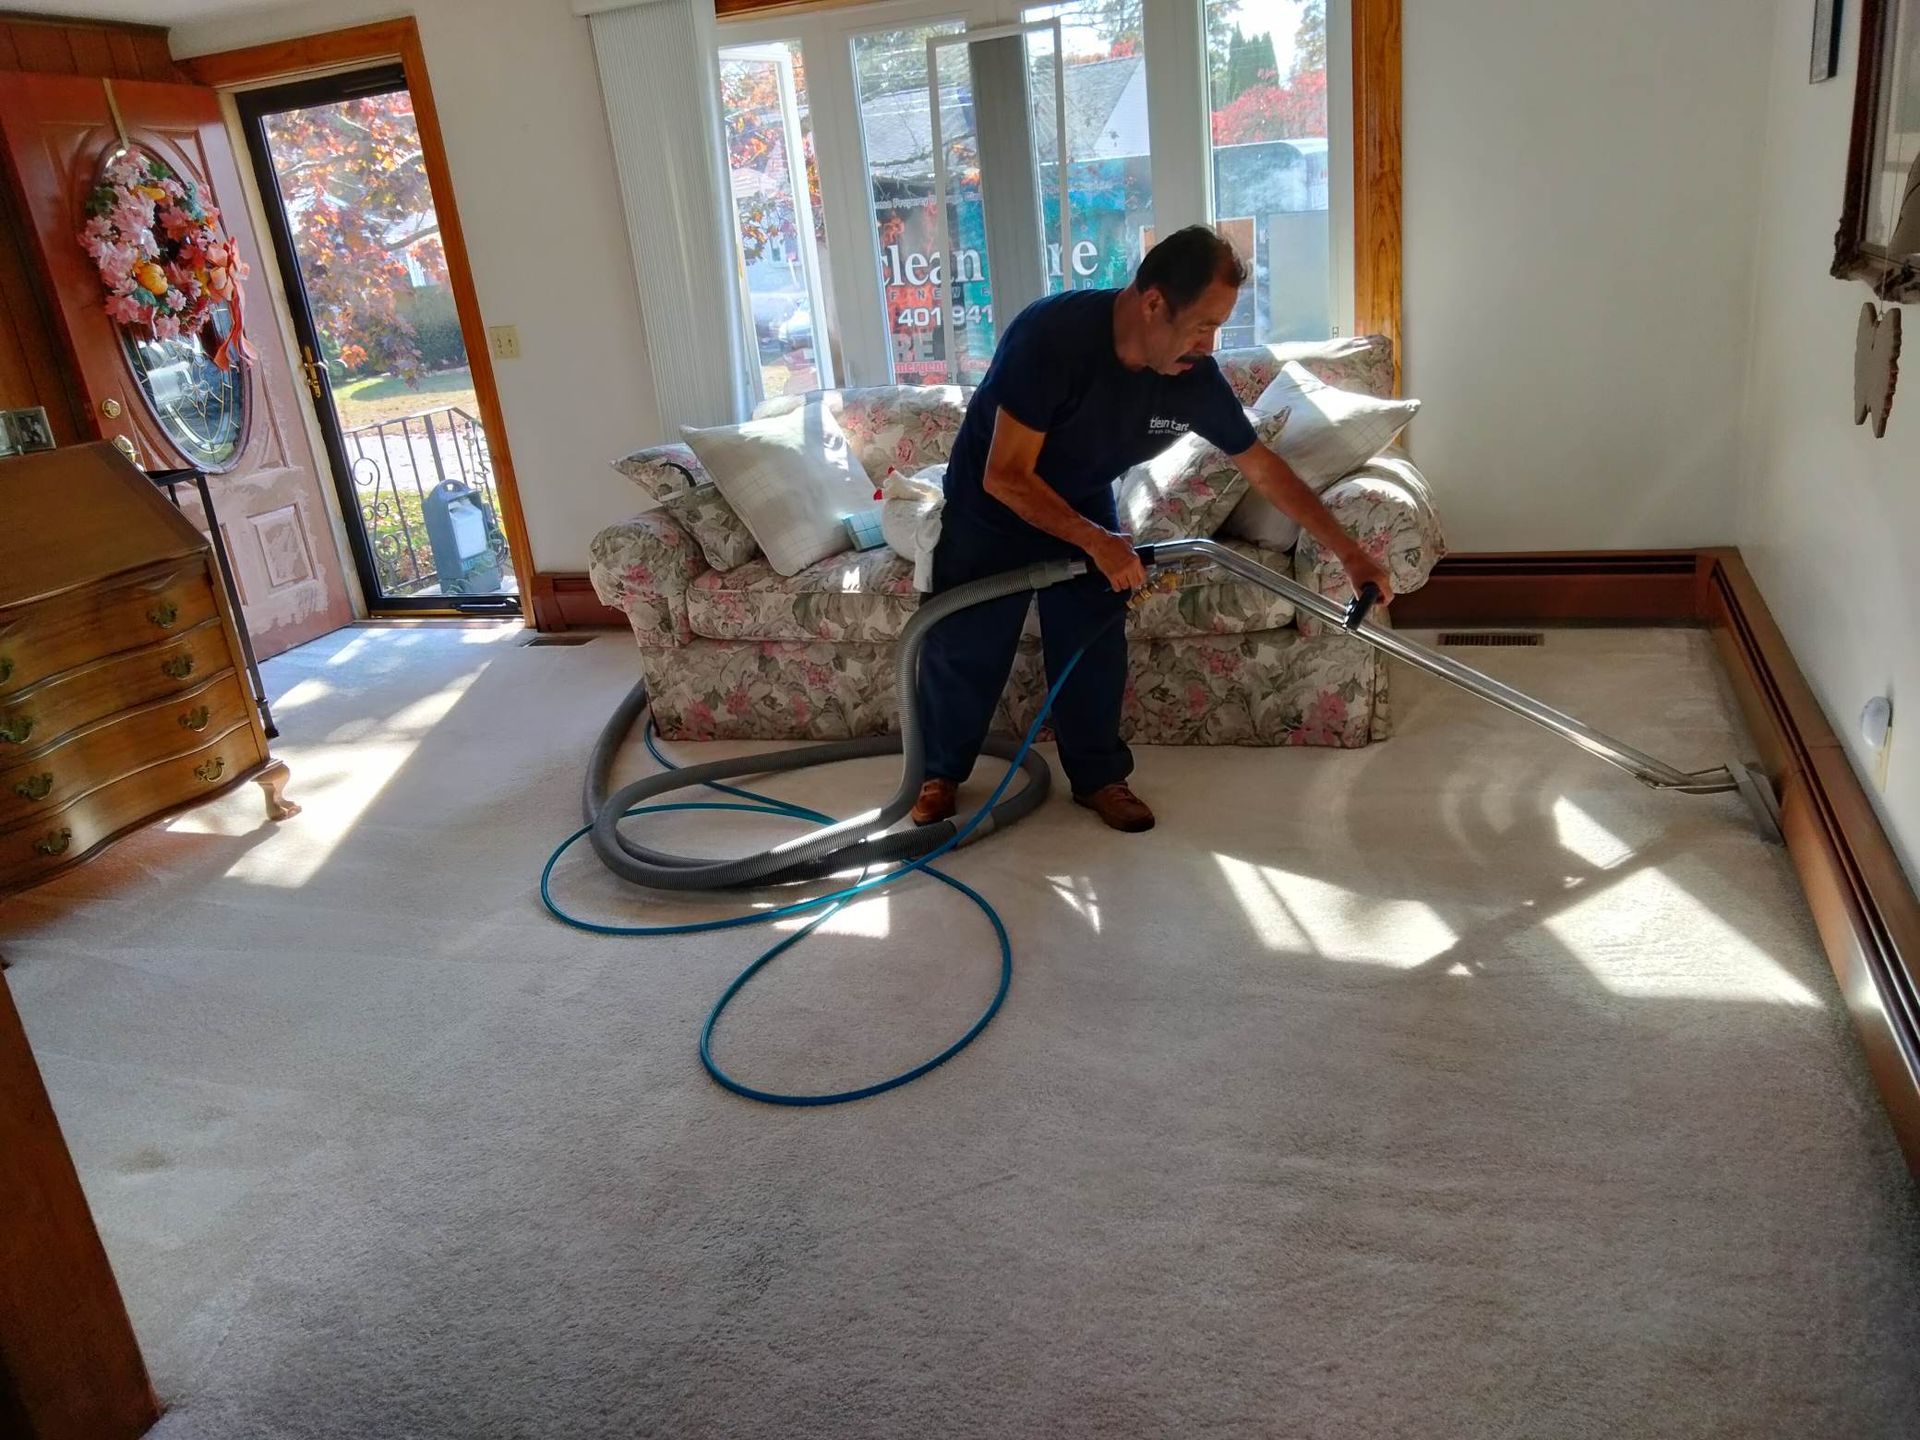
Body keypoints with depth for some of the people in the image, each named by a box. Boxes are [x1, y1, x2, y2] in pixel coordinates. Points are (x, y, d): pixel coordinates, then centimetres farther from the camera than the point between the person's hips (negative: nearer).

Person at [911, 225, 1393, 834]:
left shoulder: (1194, 376, -19)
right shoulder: (1052, 334, -35)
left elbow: (1262, 467, -7)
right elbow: (1005, 478, -32)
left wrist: (1350, 553, -7)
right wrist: (1097, 541, -32)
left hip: (1084, 504, 4)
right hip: (991, 506, -4)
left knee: (1095, 646, 1)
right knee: (961, 648, 1)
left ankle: (1097, 775, 20)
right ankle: (942, 772, 23)